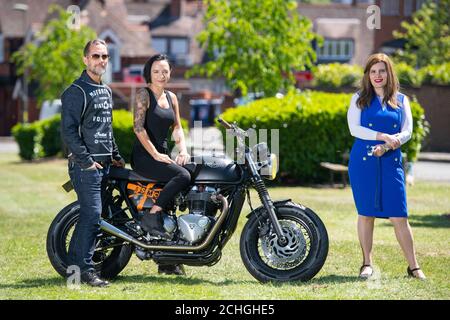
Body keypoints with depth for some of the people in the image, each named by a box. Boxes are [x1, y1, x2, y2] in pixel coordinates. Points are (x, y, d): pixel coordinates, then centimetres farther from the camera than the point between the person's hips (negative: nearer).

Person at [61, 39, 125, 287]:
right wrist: (85, 160, -17)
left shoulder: (106, 92, 19)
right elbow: (69, 130, -15)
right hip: (86, 165, -8)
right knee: (92, 214, -14)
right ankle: (85, 269, -12)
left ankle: (73, 263, 16)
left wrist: (115, 155, 20)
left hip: (104, 164, 8)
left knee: (90, 215, 9)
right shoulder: (76, 92, -9)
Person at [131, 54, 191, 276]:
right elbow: (138, 127, -13)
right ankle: (151, 216, -24)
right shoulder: (144, 94, -4)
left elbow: (177, 127, 18)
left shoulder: (171, 98, 18)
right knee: (182, 176, -29)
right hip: (143, 156, -7)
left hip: (161, 155, 7)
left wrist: (183, 150, -1)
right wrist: (155, 154, -17)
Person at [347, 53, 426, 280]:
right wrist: (384, 136, -15)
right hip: (363, 162, -1)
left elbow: (407, 132, 3)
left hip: (391, 162, 1)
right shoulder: (360, 99, 7)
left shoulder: (401, 101, 12)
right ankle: (367, 264, 14)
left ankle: (413, 267, 1)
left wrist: (387, 146, -13)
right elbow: (354, 128, -5)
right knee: (366, 213, 3)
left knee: (399, 216, -4)